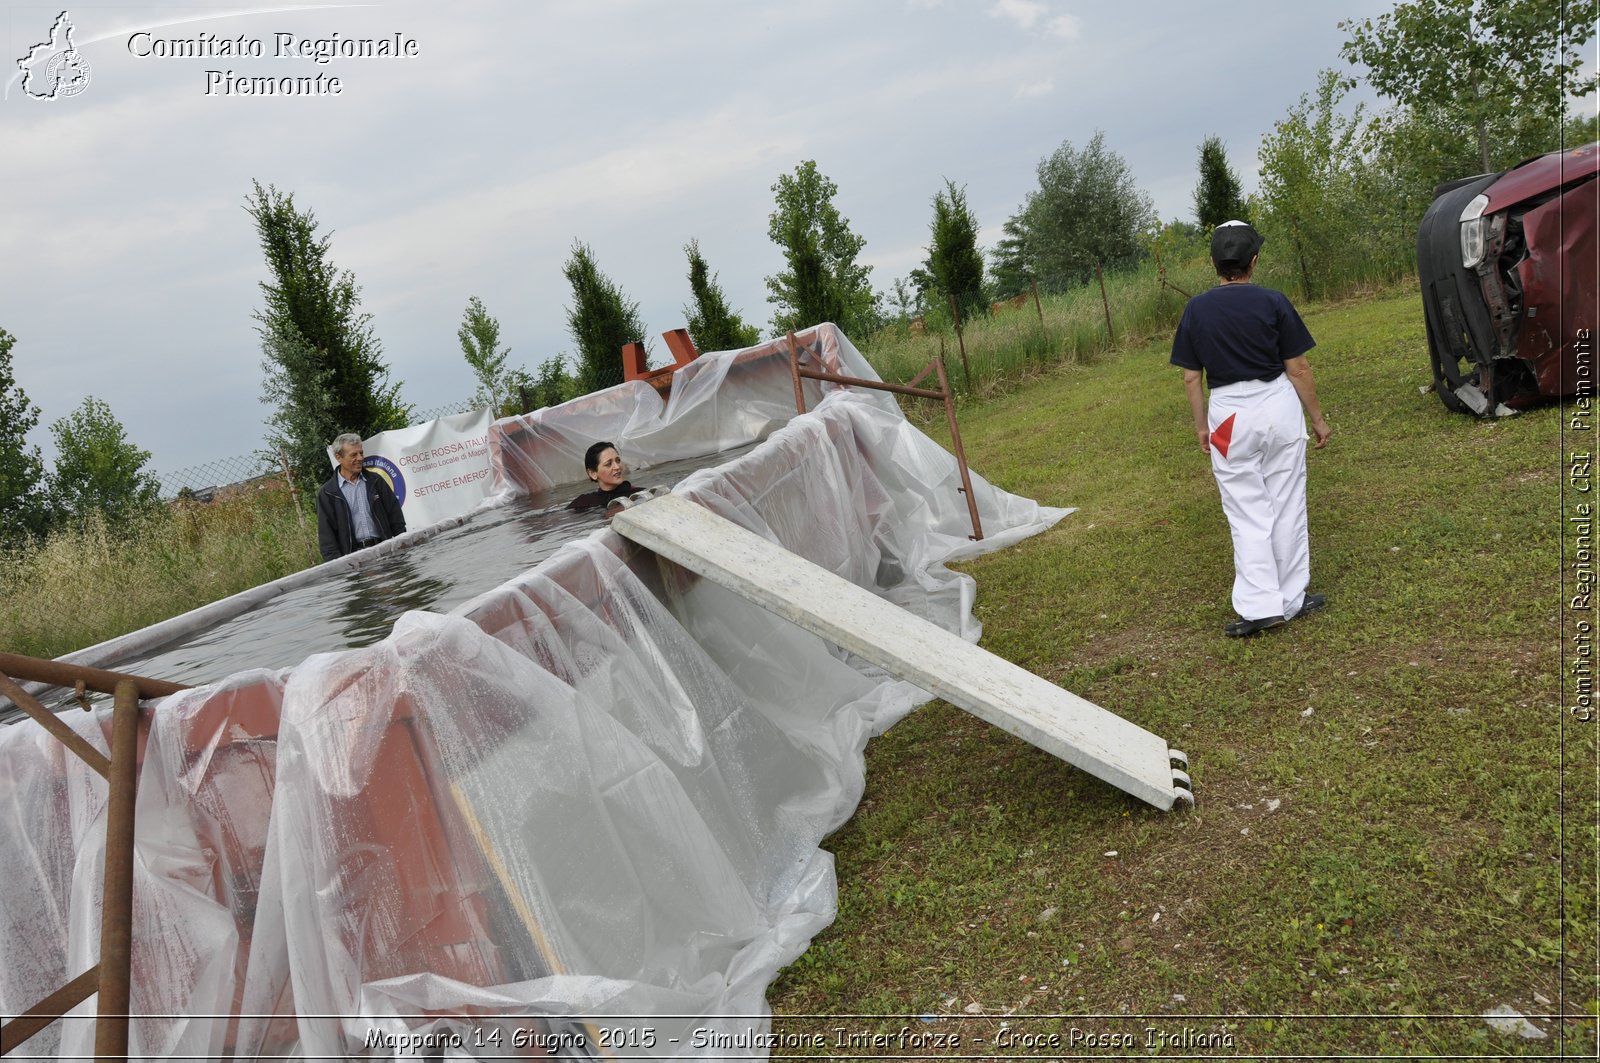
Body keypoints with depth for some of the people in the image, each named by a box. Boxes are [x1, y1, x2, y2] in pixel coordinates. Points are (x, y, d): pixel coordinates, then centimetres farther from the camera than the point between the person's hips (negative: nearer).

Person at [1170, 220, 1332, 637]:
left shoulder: (1196, 309, -2)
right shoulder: (1273, 302, -6)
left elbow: (1190, 376, 2)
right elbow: (1298, 369, -2)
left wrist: (1201, 426, 13)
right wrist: (1317, 417, 8)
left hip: (1229, 415, 1)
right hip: (1278, 404, 0)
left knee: (1247, 513, 6)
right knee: (1287, 506, 10)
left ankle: (1260, 605, 0)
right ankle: (1292, 599, 19)